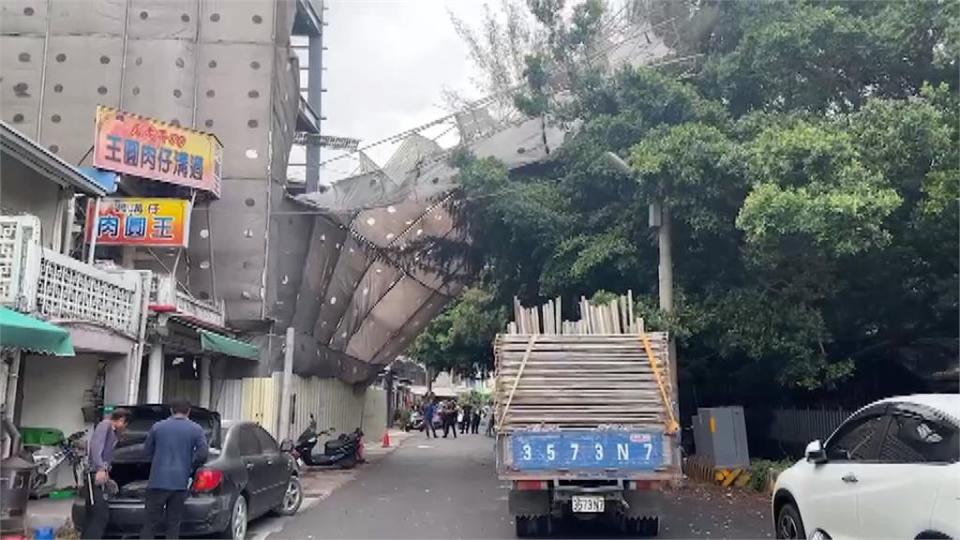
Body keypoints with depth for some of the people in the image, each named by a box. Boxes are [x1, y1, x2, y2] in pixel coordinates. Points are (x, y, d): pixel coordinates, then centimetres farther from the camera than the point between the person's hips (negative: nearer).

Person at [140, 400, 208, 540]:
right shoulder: (196, 429, 0)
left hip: (158, 480, 0)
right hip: (180, 482, 0)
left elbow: (147, 450, 13)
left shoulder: (158, 427, 3)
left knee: (150, 522, 5)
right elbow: (202, 454, -5)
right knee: (173, 523, 7)